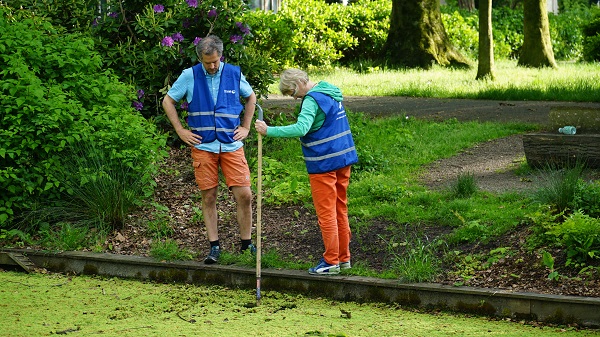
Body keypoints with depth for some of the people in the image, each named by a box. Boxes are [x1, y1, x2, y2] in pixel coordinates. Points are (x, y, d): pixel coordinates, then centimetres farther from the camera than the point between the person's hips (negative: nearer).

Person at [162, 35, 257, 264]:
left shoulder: (234, 74, 5)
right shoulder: (189, 76, 1)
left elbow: (250, 97, 22)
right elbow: (168, 101, 10)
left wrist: (246, 127, 13)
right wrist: (180, 131, 3)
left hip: (232, 145, 1)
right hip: (203, 146, -1)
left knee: (244, 194, -5)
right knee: (208, 197, 2)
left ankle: (246, 243, 9)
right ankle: (214, 247, 10)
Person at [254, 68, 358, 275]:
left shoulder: (312, 100, -17)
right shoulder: (332, 93, 12)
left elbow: (300, 128, -31)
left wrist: (268, 131, -29)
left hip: (324, 164, -9)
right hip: (344, 159, 9)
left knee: (326, 213, -3)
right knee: (340, 210, 14)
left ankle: (331, 261, 0)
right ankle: (343, 257, 20)